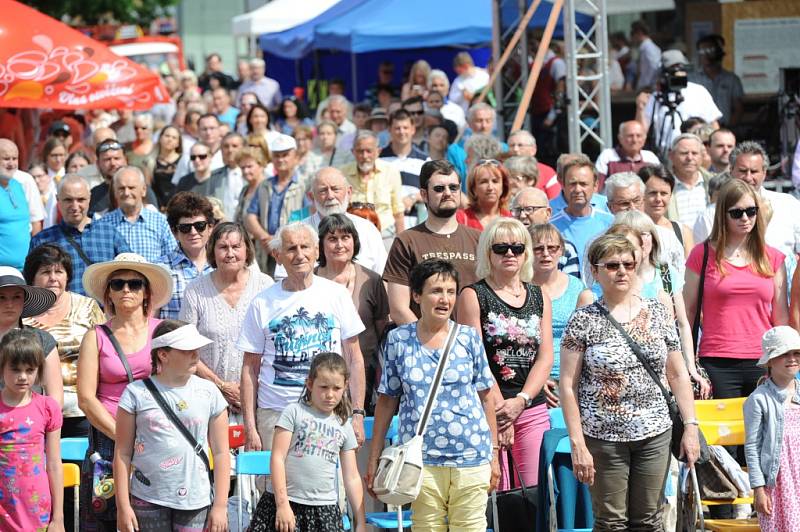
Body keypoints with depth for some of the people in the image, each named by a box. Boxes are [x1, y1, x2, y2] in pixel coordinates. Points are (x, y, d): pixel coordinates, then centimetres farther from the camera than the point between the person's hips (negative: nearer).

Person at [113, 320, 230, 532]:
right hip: (147, 501, -1)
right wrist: (123, 506, -2)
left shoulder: (208, 393, 5)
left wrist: (220, 505, 1)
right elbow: (123, 453, 2)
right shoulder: (137, 393, 0)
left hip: (195, 500, 1)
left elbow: (221, 453, 6)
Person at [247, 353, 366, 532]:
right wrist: (282, 504, -13)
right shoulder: (294, 412, 0)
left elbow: (352, 478, 14)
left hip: (324, 509, 3)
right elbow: (277, 458, -5)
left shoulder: (344, 427, 13)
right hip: (285, 502, -3)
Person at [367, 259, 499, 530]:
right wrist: (374, 459, 7)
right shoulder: (398, 340, 4)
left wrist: (494, 453, 7)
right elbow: (387, 401, 8)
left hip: (471, 456, 0)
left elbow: (486, 397, 9)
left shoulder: (469, 337, 5)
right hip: (421, 456, 0)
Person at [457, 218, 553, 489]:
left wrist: (520, 401, -8)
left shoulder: (539, 297, 14)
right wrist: (500, 408, -11)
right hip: (488, 410, -4)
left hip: (533, 410, 4)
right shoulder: (474, 296, 1)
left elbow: (545, 357, 7)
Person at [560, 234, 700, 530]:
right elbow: (568, 385, -5)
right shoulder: (584, 321, -4)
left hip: (655, 435, 3)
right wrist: (577, 444, -11)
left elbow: (678, 375, 11)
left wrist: (691, 427, 3)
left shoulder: (658, 313, 7)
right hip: (604, 438, -3)